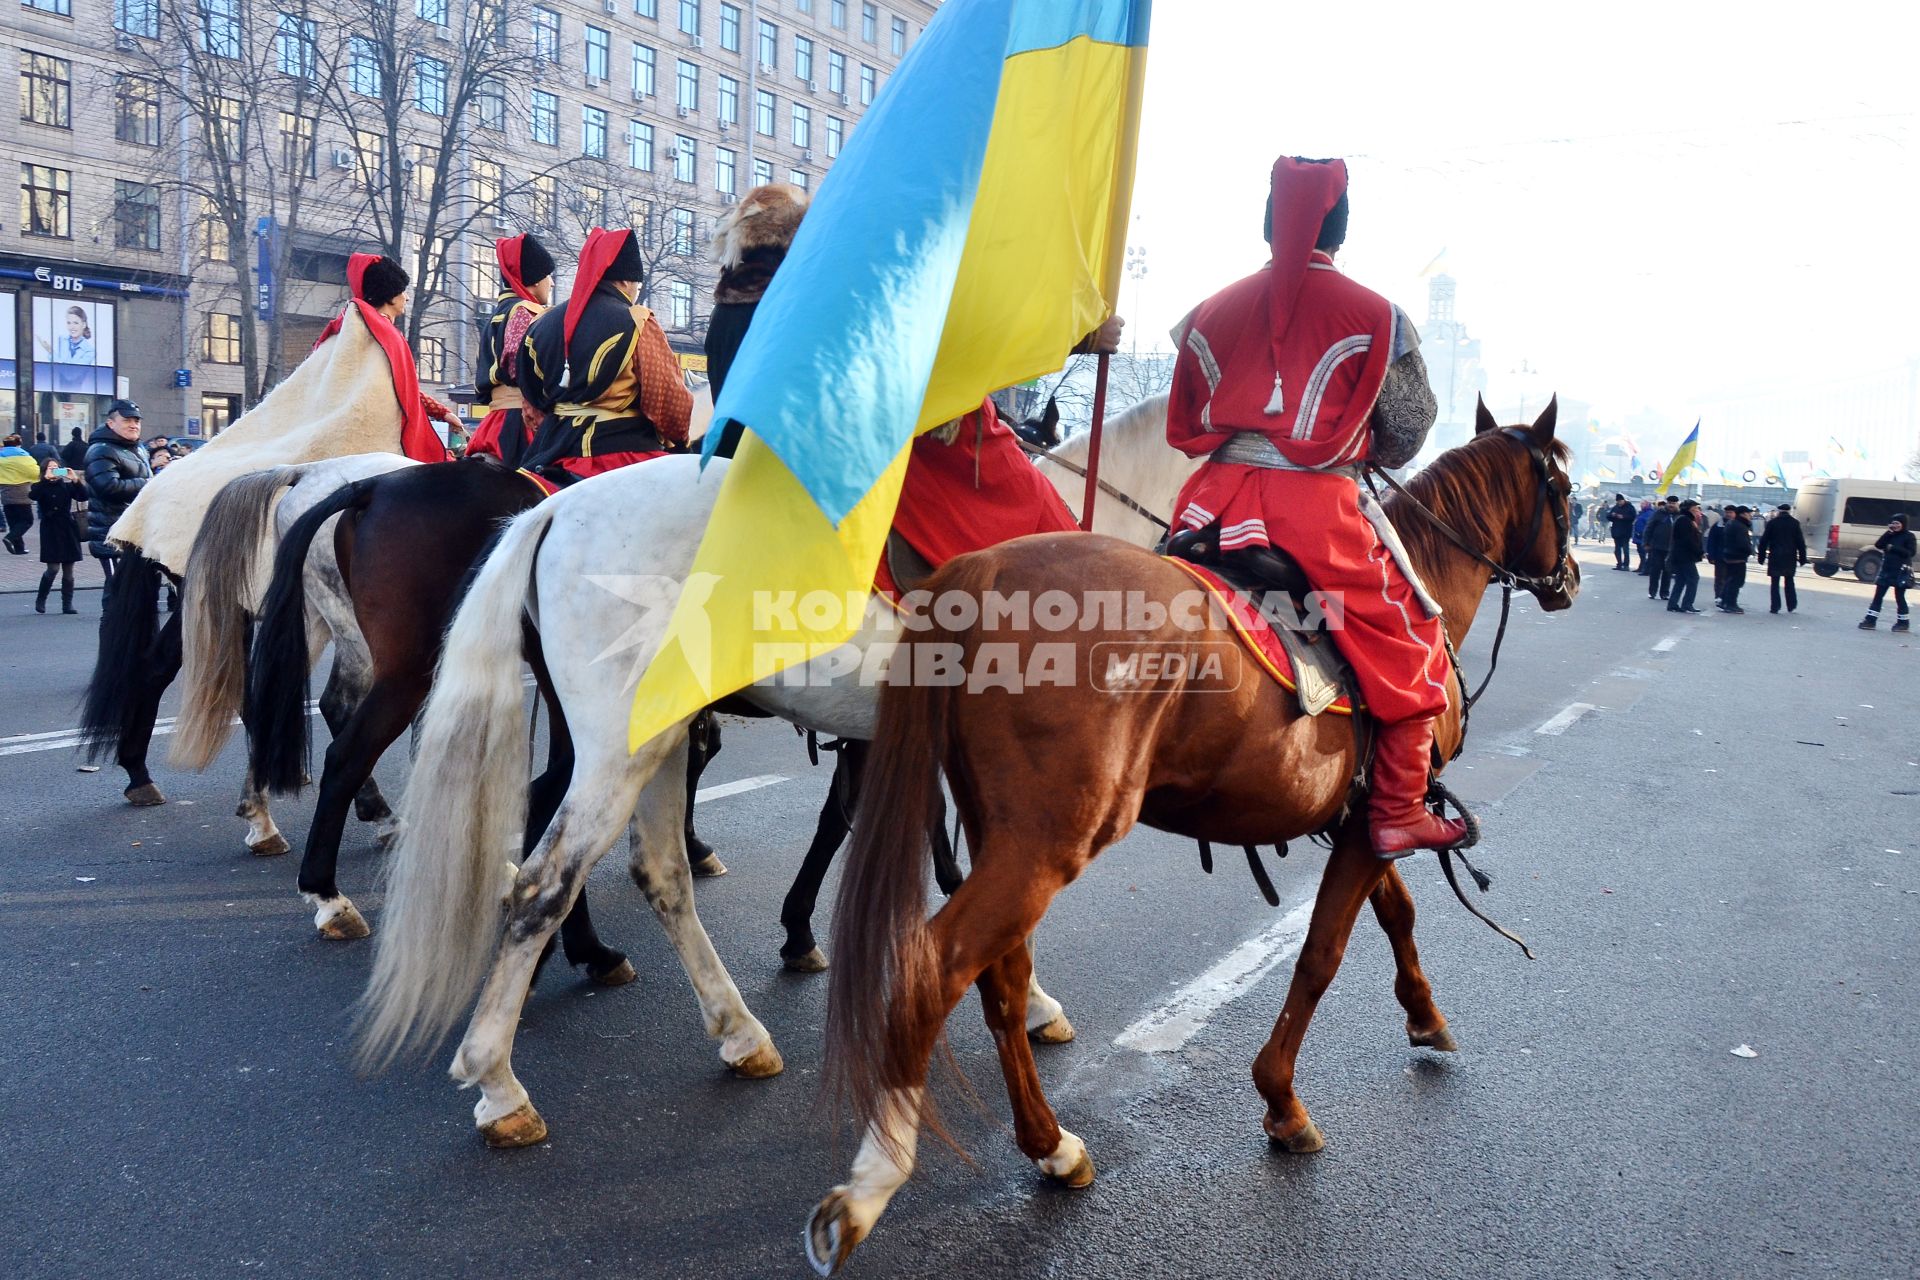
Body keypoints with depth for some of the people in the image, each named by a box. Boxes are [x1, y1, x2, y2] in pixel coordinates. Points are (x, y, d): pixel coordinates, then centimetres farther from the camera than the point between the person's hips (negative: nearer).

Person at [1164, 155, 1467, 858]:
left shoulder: (1212, 310, 13)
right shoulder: (1376, 316, 3)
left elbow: (1182, 425, 18)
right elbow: (1409, 427, 11)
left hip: (1213, 498, 4)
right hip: (1316, 507, -4)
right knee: (1410, 642, 12)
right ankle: (1398, 814, 12)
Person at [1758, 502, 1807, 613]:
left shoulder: (1772, 523, -1)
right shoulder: (1795, 523, 2)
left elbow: (1764, 541, -2)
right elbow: (1801, 542, 1)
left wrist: (1761, 557, 3)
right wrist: (1802, 558, 6)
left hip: (1775, 557, -2)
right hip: (1790, 558, 2)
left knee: (1775, 582, 2)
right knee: (1789, 581, 14)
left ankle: (1775, 607, -3)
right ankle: (1791, 605, 14)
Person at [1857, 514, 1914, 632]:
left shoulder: (1909, 536, -3)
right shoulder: (1891, 535, 11)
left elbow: (1910, 552, -12)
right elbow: (1878, 545, 0)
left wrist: (1894, 548, -16)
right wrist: (1888, 533, -7)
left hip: (1901, 572, -5)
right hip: (1886, 570, 5)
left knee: (1899, 597, 1)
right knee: (1878, 595, 2)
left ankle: (1903, 623, 12)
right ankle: (1870, 620, 4)